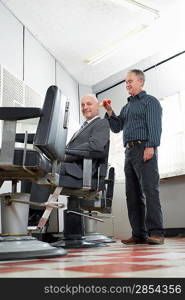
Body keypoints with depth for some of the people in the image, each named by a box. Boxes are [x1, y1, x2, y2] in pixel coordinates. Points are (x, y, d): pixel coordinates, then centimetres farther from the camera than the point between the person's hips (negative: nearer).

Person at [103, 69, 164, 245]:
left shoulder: (150, 101, 6)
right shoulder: (126, 107, 28)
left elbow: (155, 126, -8)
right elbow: (116, 128, 25)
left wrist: (151, 146, -21)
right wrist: (109, 112, 11)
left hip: (144, 149, -7)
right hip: (129, 151, 8)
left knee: (150, 190, -14)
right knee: (132, 194, 2)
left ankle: (156, 233, -13)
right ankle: (139, 234, 5)